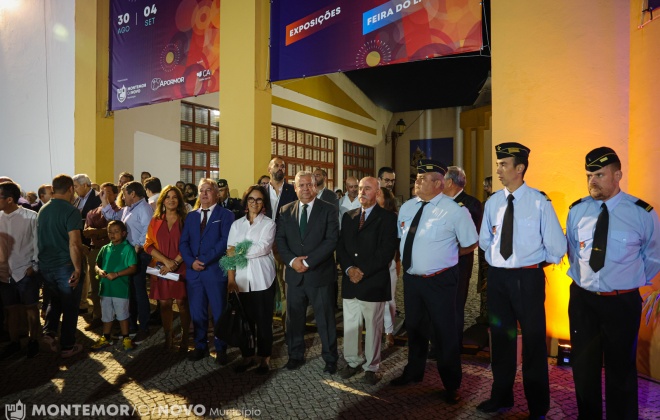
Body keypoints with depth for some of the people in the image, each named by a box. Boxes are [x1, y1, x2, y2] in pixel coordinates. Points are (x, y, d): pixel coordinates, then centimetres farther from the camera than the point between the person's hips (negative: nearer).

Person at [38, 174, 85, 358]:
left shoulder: (43, 210, 5)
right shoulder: (71, 211, -17)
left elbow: (42, 238, 16)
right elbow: (74, 244, -23)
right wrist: (78, 268, -15)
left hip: (46, 265, 6)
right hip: (66, 266, -6)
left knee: (55, 300, 27)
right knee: (70, 306, 8)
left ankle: (49, 331, 11)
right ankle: (68, 346, 17)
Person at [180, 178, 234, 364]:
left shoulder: (225, 215, 0)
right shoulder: (191, 216, 15)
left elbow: (225, 241, -11)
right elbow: (183, 242, 9)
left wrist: (204, 259, -15)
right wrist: (191, 261, -8)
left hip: (215, 271, -4)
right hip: (193, 271, 4)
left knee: (219, 313, 4)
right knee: (197, 312, 11)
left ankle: (221, 349, 18)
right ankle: (200, 346, 25)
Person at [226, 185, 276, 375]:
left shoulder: (269, 223, 0)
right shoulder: (237, 224, 11)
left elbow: (263, 247, -14)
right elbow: (230, 252, 5)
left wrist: (238, 251, -7)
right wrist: (231, 279, -4)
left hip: (262, 279, -3)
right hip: (242, 279, 3)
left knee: (264, 320, 4)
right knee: (245, 319, 8)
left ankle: (265, 357, 19)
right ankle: (248, 356, 24)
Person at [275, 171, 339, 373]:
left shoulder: (328, 210, -3)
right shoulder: (286, 211, 8)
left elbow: (331, 240, -11)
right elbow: (280, 239, 5)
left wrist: (308, 261, -16)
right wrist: (292, 260, -12)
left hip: (320, 273, -3)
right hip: (294, 273, 3)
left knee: (325, 319, 7)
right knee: (294, 318, 13)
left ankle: (330, 359, 23)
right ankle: (295, 355, 30)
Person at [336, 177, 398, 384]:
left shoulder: (387, 218, -3)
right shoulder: (348, 216, 14)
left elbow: (386, 251, -11)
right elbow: (341, 246, 9)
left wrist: (363, 272, -14)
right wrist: (349, 269, -7)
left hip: (374, 282, -4)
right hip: (350, 280, 5)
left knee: (373, 327, 6)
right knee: (350, 325, 11)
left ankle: (371, 367, 21)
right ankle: (353, 361, 29)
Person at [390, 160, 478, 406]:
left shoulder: (454, 210, -14)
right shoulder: (407, 207, 3)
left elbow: (471, 243, -3)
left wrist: (447, 255, 3)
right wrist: (409, 258, 9)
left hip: (439, 281, -6)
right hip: (411, 278, 6)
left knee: (445, 332, 8)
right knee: (414, 328, 22)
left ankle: (451, 385, 29)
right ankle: (414, 372, 44)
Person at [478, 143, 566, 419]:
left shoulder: (539, 202, -11)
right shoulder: (492, 202, 3)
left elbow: (556, 247, -5)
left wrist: (534, 263, 6)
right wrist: (496, 261, 11)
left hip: (528, 278, -4)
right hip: (497, 277, 5)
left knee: (533, 341, 7)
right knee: (500, 337, 16)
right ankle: (501, 396, 34)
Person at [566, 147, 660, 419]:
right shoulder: (577, 211, -3)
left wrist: (634, 282, 10)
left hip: (622, 303, -2)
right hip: (582, 299, 3)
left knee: (621, 370, 14)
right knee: (583, 367, 15)